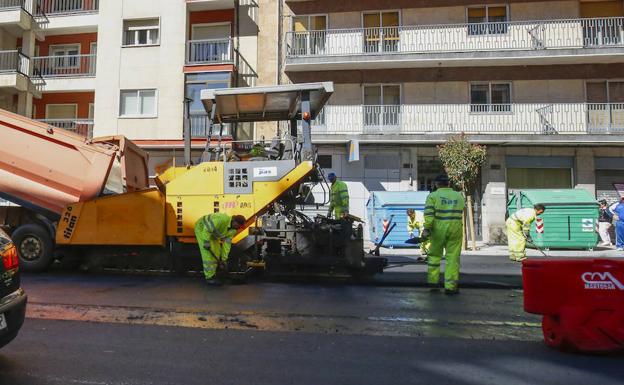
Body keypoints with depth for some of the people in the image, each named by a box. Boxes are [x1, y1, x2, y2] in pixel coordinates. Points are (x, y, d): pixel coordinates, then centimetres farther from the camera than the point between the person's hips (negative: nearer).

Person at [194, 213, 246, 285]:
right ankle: (210, 278, -7)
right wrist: (206, 242, -33)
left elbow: (227, 243, -7)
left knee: (216, 253, 5)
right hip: (202, 228, -8)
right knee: (208, 253, -12)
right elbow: (207, 228, -34)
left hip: (212, 232, 9)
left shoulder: (233, 230, -10)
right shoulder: (222, 219, -36)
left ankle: (212, 275, 15)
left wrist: (224, 258, -8)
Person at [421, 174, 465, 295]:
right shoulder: (459, 196, 14)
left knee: (435, 255, 15)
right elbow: (461, 212, 8)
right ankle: (450, 286, 2)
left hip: (439, 228, -1)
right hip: (456, 228, 2)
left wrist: (427, 228, -10)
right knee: (453, 257, 3)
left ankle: (433, 281, 21)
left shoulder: (433, 196, 1)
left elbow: (429, 213, -10)